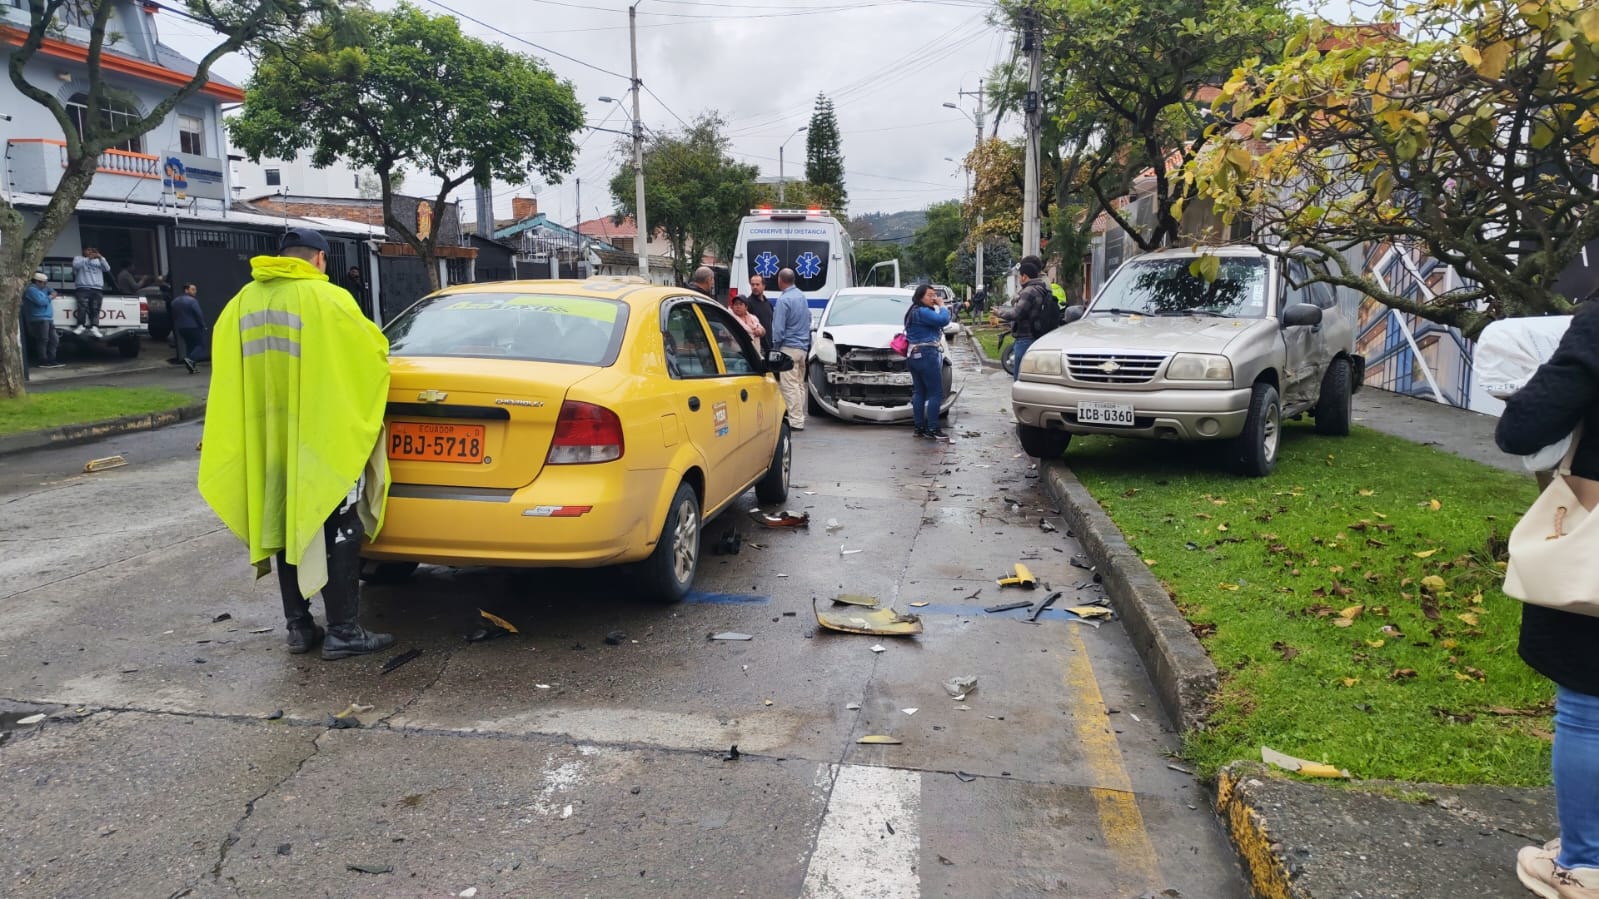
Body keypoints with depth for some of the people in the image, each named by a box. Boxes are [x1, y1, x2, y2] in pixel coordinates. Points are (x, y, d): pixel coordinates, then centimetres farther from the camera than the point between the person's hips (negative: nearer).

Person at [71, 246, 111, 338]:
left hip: (97, 289, 2)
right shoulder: (78, 258, 21)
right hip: (83, 288, -2)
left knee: (95, 309, -14)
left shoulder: (98, 261, 28)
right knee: (83, 306, -23)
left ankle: (94, 328, -27)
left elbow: (107, 269, 11)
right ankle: (81, 326, -27)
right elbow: (76, 265, -1)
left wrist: (101, 258, -2)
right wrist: (88, 258, -8)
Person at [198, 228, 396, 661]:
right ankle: (343, 632, 2)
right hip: (324, 438, -6)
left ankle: (299, 627, 19)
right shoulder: (327, 299, -10)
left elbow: (227, 376, 12)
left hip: (268, 442, 6)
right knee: (337, 534, 1)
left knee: (287, 529, 14)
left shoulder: (241, 304, 9)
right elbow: (373, 350, -4)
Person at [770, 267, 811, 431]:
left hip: (789, 347, -9)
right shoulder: (802, 296, 12)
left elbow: (779, 327, -16)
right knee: (799, 384, 14)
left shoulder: (783, 299, -15)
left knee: (790, 385, -7)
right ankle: (799, 417, 19)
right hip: (803, 346, 9)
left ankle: (796, 421, -8)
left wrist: (775, 346, -5)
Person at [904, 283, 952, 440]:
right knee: (936, 393, -8)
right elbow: (943, 320, -21)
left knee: (919, 392, 10)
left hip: (914, 355, 11)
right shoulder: (922, 312, -15)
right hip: (926, 355, -11)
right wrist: (941, 306, -8)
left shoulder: (914, 312, 18)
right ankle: (933, 429, -9)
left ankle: (920, 428, 12)